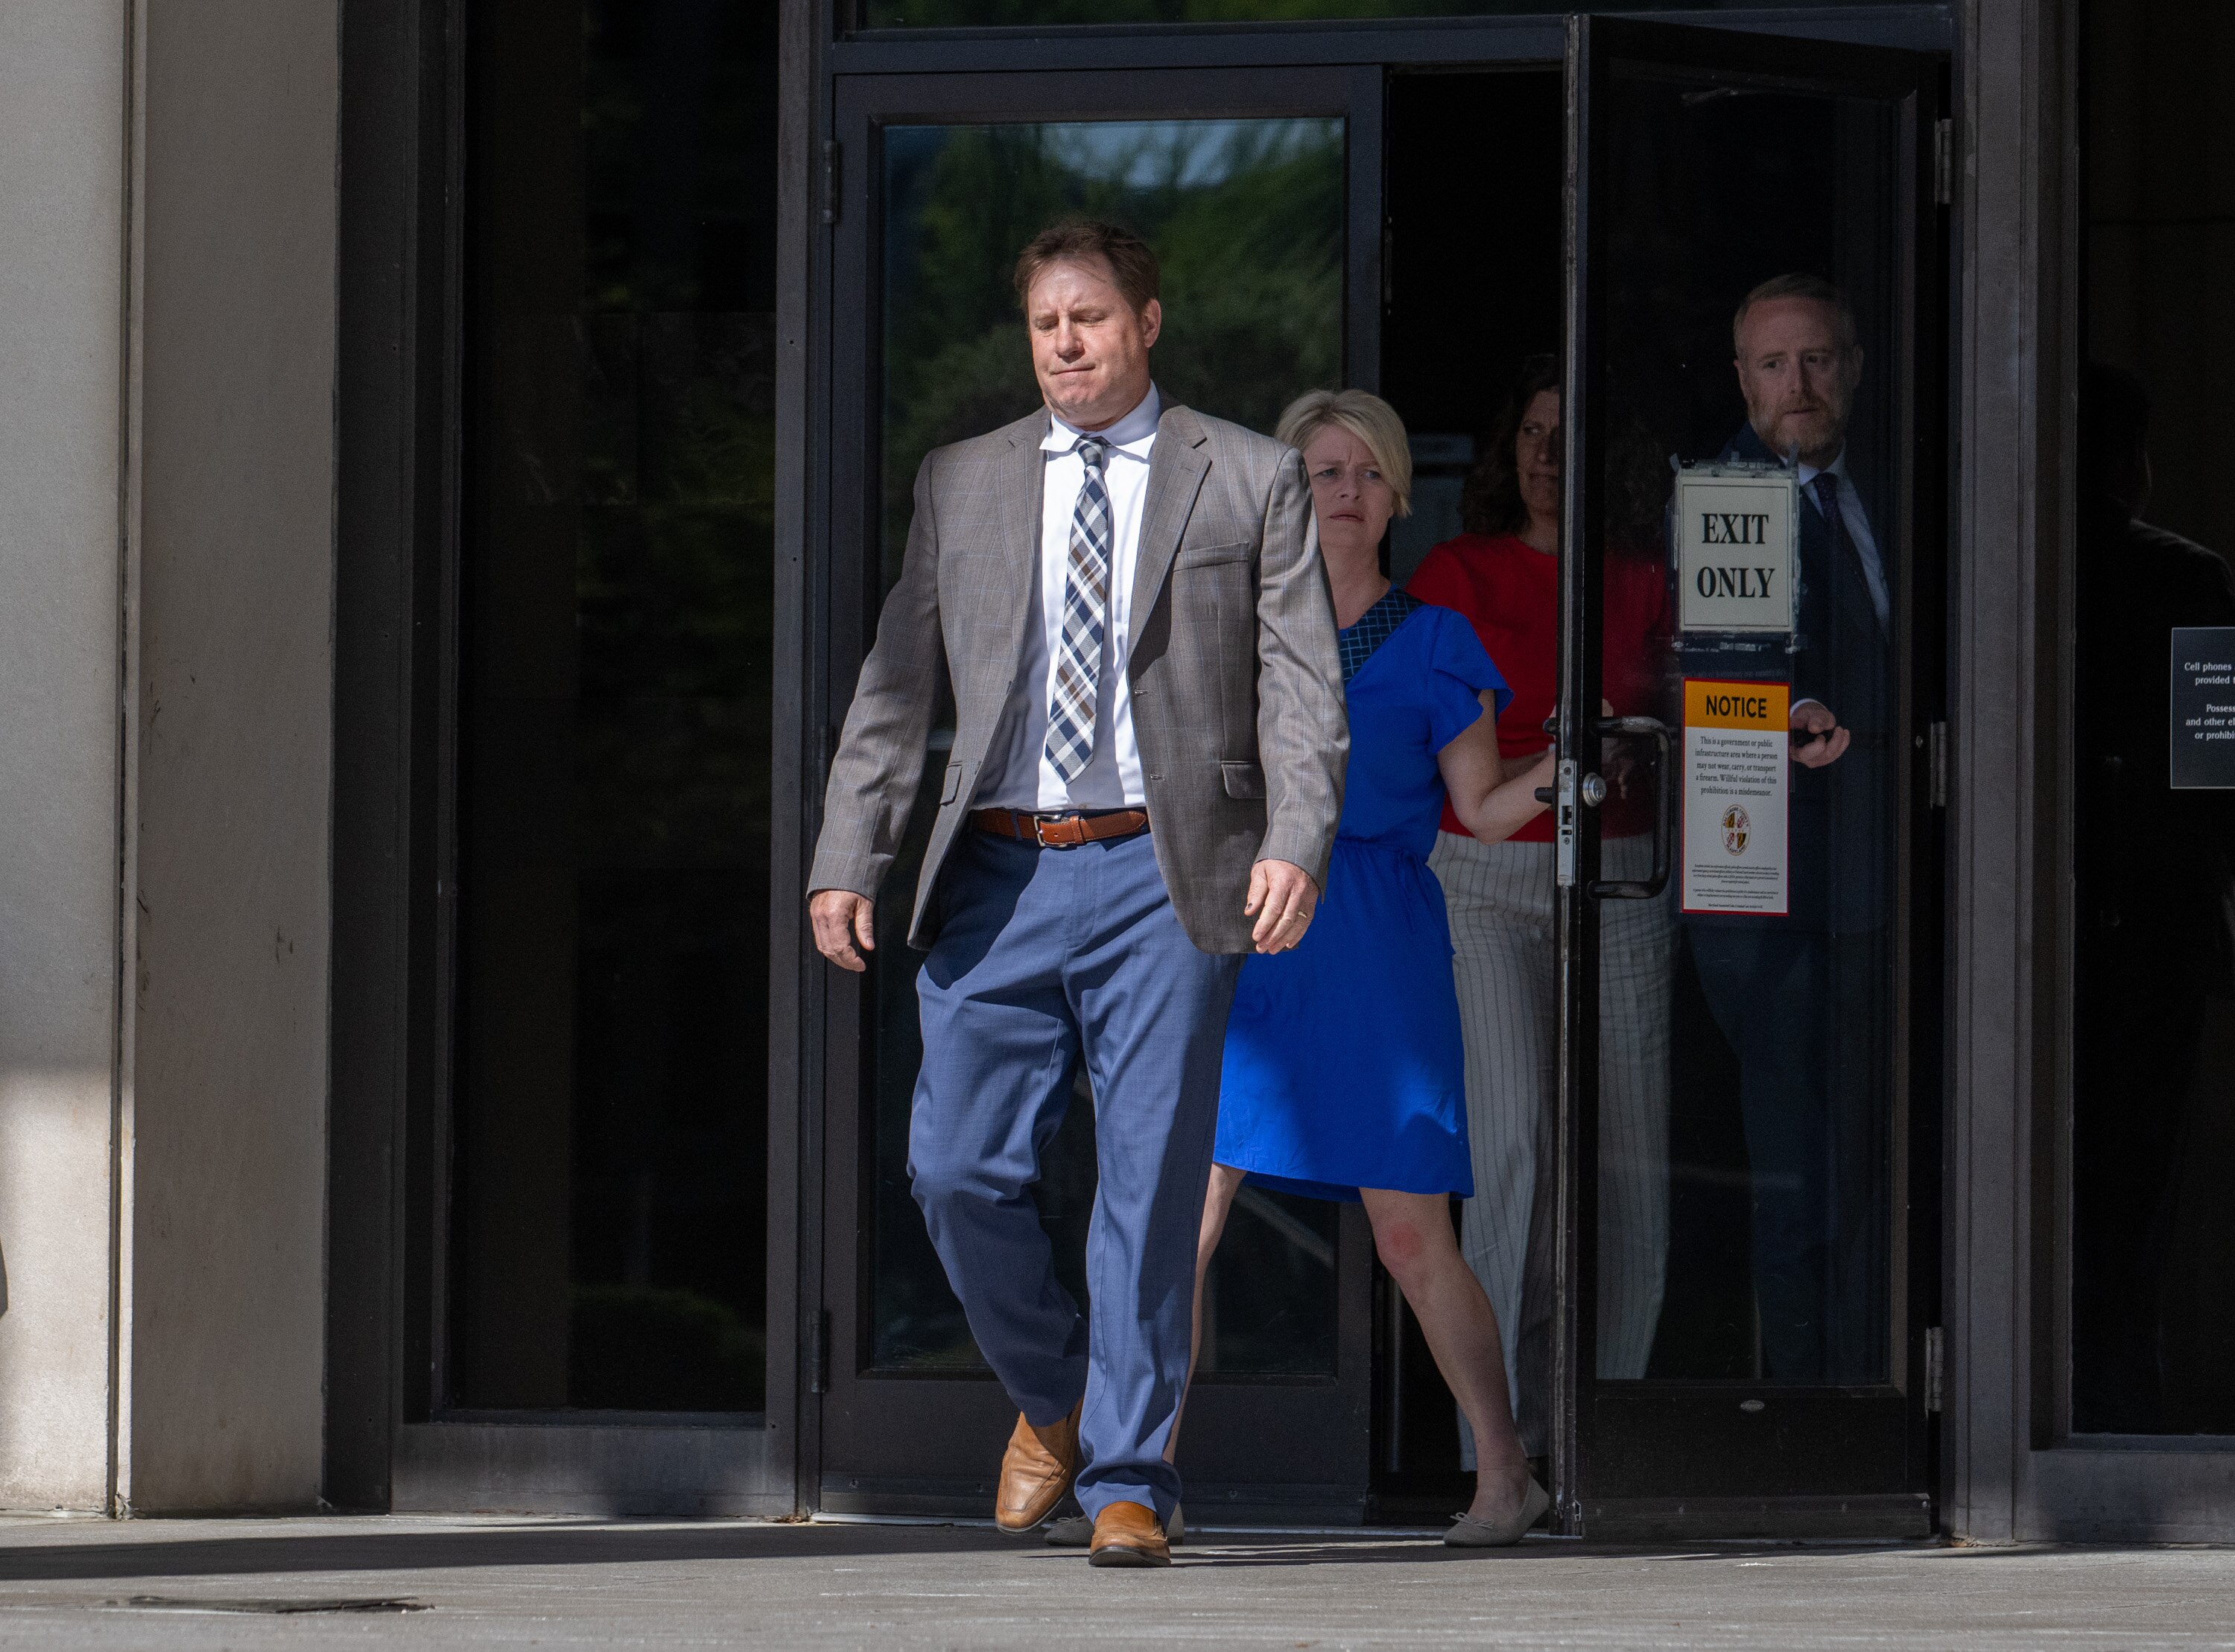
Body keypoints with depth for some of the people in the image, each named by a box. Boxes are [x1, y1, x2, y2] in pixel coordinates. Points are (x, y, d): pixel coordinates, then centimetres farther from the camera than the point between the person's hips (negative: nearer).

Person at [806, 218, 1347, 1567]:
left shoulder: (1250, 481, 6)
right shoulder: (964, 485, 14)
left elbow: (1302, 686, 0)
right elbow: (895, 690, 13)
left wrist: (1296, 842, -16)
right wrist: (846, 861, 3)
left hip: (1161, 874, -3)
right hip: (999, 875, 3)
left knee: (1150, 1180, -3)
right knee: (960, 1169, -3)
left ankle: (1127, 1479, 5)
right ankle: (1053, 1398, 21)